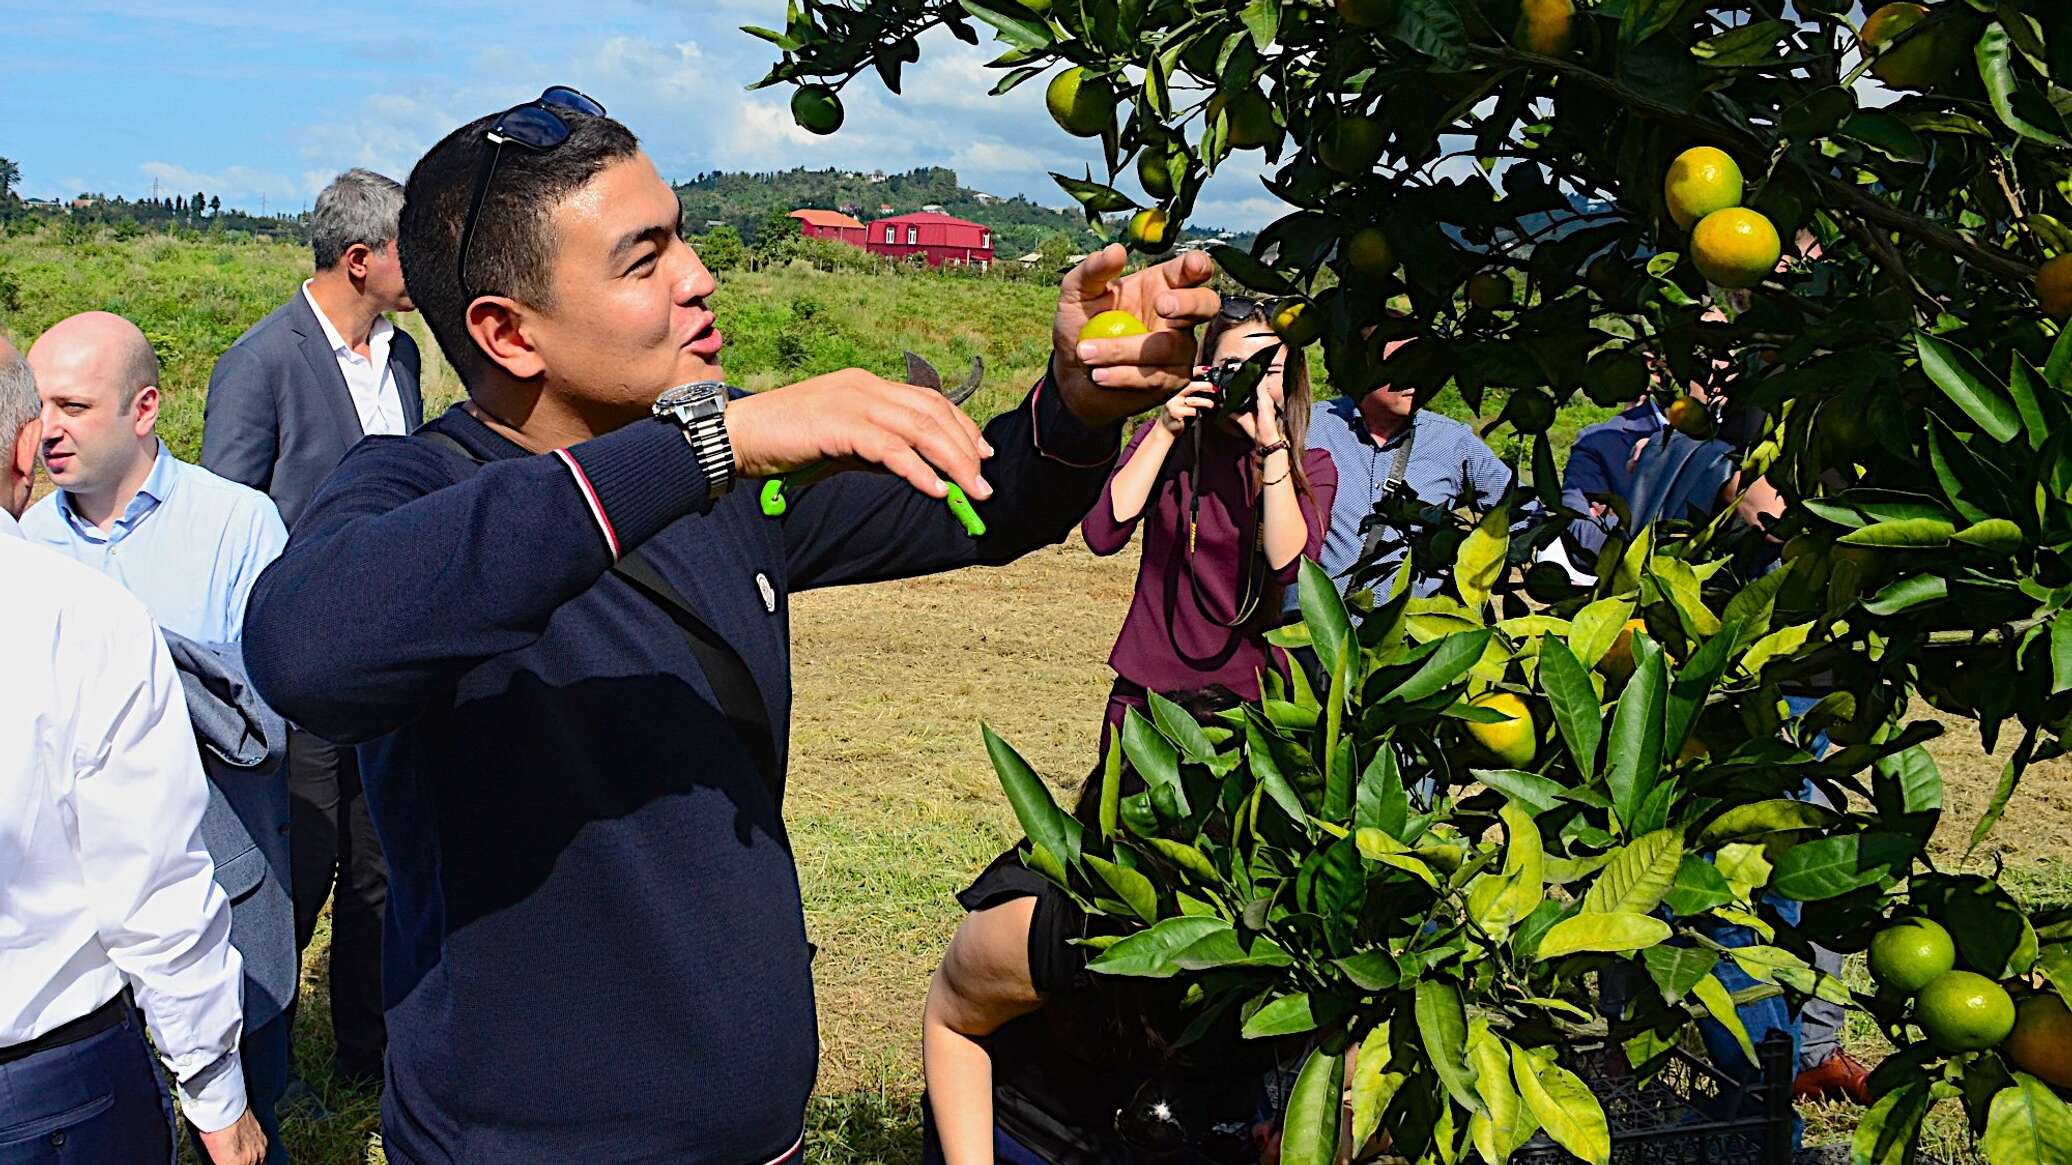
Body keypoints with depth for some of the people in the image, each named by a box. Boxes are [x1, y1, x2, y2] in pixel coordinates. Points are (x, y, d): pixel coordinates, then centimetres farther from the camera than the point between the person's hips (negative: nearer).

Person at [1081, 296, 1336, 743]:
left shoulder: (1310, 468, -1)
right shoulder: (1167, 441, 1)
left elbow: (1287, 562, -20)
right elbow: (1101, 535, -14)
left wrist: (1272, 445, -23)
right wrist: (1164, 433, -16)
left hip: (1248, 697, -1)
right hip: (1146, 693, 1)